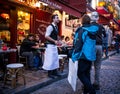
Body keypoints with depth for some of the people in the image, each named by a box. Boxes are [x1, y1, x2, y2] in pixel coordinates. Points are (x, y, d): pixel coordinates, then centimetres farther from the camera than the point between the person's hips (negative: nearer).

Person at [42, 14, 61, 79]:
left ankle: (55, 72, 25)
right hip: (50, 45, -10)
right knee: (50, 59, -3)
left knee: (55, 59, 14)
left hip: (54, 45, 10)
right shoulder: (50, 27, -15)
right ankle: (49, 73, 9)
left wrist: (57, 41, 8)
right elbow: (46, 36, -21)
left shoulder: (56, 27, 13)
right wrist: (54, 41, -23)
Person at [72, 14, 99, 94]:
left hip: (84, 56, -8)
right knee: (87, 73, 16)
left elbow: (77, 44, -18)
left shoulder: (82, 30, -13)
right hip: (91, 55, 8)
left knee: (81, 74, 0)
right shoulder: (94, 31, 9)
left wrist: (74, 56, -13)